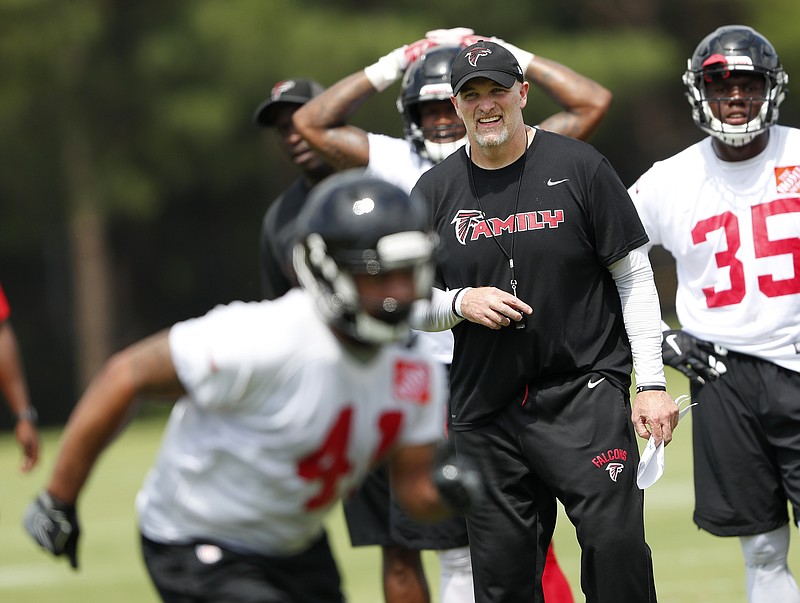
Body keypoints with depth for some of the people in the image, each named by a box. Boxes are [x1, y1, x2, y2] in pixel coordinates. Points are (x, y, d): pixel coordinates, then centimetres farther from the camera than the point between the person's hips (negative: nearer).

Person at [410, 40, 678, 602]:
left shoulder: (579, 166, 0)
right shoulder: (435, 191, 8)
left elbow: (635, 277, 1)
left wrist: (652, 384, -5)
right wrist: (460, 303, -9)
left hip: (584, 392, -3)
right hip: (484, 406, 3)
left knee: (615, 544, -19)